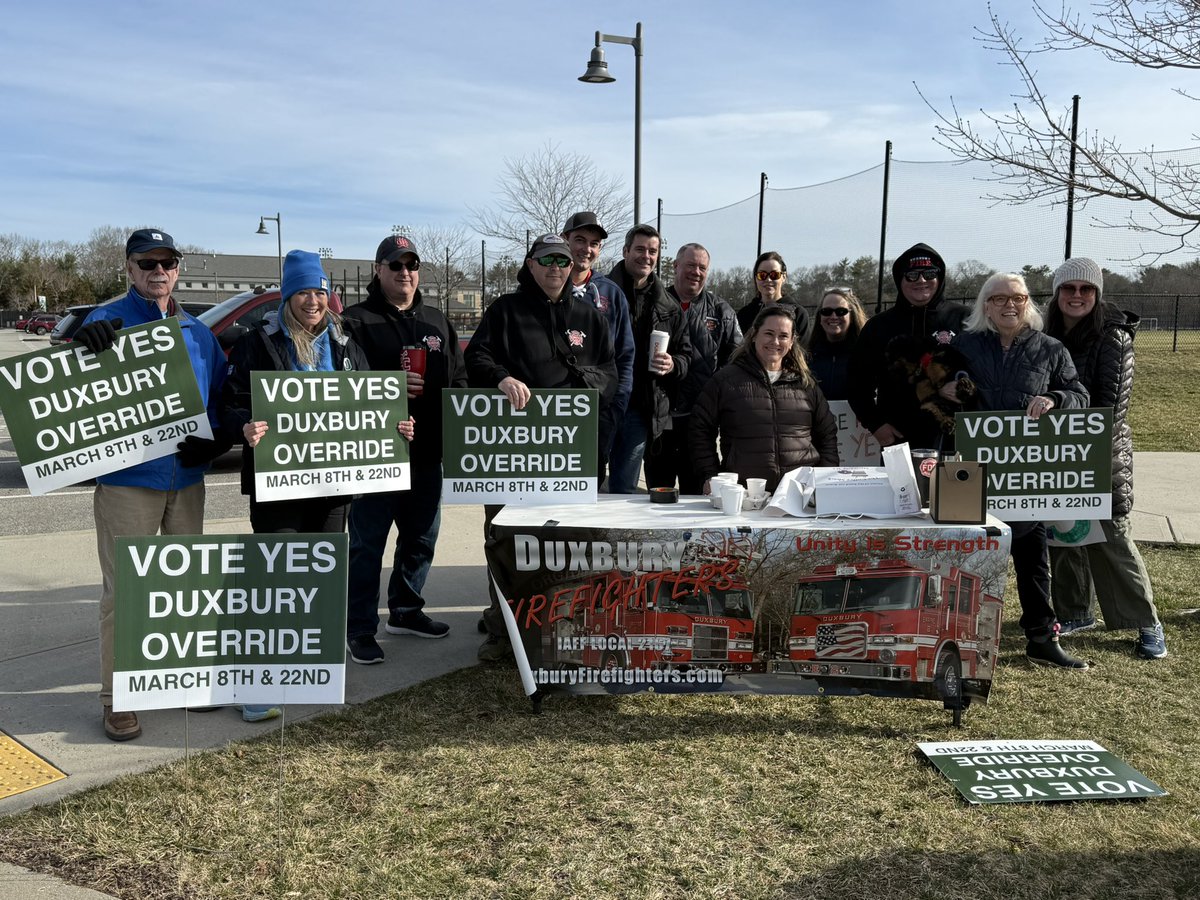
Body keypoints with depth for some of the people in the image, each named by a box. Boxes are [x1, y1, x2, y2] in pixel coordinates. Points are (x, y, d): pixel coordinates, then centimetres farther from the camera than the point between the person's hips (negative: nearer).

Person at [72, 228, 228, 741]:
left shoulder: (198, 332, 10)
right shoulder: (109, 323, -5)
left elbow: (223, 396, 12)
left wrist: (214, 439, -6)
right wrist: (87, 343, -38)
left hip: (187, 479, 5)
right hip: (127, 480, -5)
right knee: (123, 589, -1)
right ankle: (116, 699, 10)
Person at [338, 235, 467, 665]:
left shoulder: (437, 323, 16)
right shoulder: (357, 321, -3)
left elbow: (459, 380, 18)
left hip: (426, 454, 7)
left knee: (421, 539, 16)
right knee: (367, 544, -1)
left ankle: (405, 611, 32)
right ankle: (360, 628, 8)